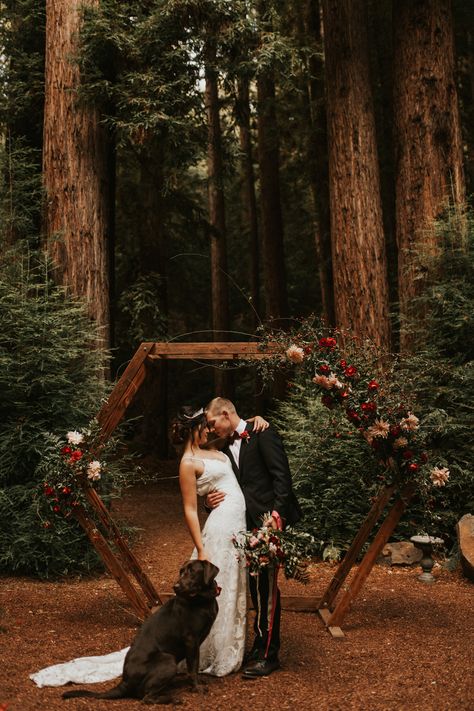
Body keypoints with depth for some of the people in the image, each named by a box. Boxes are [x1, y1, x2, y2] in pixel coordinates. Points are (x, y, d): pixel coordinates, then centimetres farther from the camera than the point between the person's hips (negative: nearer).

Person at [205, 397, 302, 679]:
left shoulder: (262, 434, -7)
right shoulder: (227, 447, 17)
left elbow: (281, 475, -13)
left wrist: (276, 513, -22)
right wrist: (213, 499, -2)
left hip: (269, 520, -8)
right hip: (248, 523, 8)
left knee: (265, 587, -6)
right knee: (258, 587, 14)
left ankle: (268, 655, 2)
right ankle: (263, 644, 26)